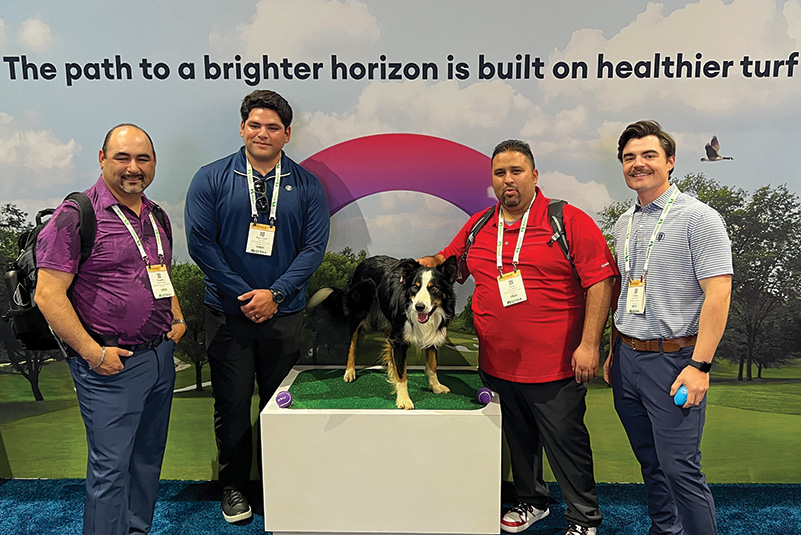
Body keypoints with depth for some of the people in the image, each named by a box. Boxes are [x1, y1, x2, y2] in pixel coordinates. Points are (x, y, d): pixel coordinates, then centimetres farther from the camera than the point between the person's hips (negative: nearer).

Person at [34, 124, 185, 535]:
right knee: (111, 466, 2)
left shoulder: (157, 217, 11)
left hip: (161, 355, 7)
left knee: (148, 457, 18)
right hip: (110, 364, -7)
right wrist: (92, 352, -17)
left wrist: (177, 320, 8)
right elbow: (48, 295, -15)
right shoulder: (76, 216, -12)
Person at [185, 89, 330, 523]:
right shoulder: (211, 179, 0)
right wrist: (244, 296, -11)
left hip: (284, 314, 1)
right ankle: (233, 486, 28)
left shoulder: (306, 186, 3)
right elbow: (200, 243, -6)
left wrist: (274, 294, -14)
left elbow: (314, 247, -3)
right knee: (232, 404, 9)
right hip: (227, 313, 0)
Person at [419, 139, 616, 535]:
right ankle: (531, 501, 42)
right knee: (519, 439, 20)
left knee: (566, 441, 7)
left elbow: (601, 280, -10)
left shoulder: (569, 221, -7)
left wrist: (589, 344, -14)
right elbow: (447, 261, 21)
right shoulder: (478, 227, 7)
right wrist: (423, 264, -1)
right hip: (497, 365, 5)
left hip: (554, 365, -4)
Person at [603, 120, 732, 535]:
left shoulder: (698, 218, -9)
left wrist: (699, 365, -20)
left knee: (679, 467, -3)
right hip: (627, 358, 7)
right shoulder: (624, 224, 12)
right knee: (650, 461, 17)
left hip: (672, 359, -7)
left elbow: (718, 293, -15)